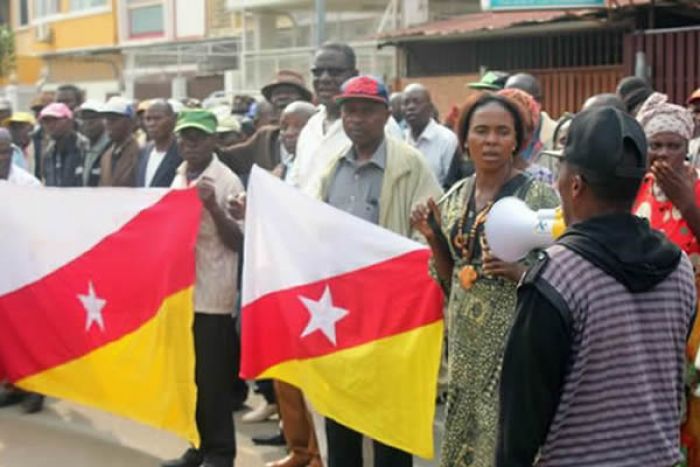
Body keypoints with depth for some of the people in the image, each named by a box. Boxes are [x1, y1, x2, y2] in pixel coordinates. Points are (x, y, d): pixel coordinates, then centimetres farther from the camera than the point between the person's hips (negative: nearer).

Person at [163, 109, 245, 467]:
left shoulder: (227, 181, -8)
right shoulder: (179, 179, 11)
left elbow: (238, 242, -12)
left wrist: (213, 207, -24)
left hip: (213, 294, -6)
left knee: (213, 378, 0)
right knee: (189, 375, 13)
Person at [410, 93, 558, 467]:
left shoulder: (539, 195, -8)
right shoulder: (455, 197, 7)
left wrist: (520, 271, -23)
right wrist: (434, 239, -2)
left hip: (514, 338, -5)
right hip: (465, 340, 5)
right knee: (463, 437, 12)